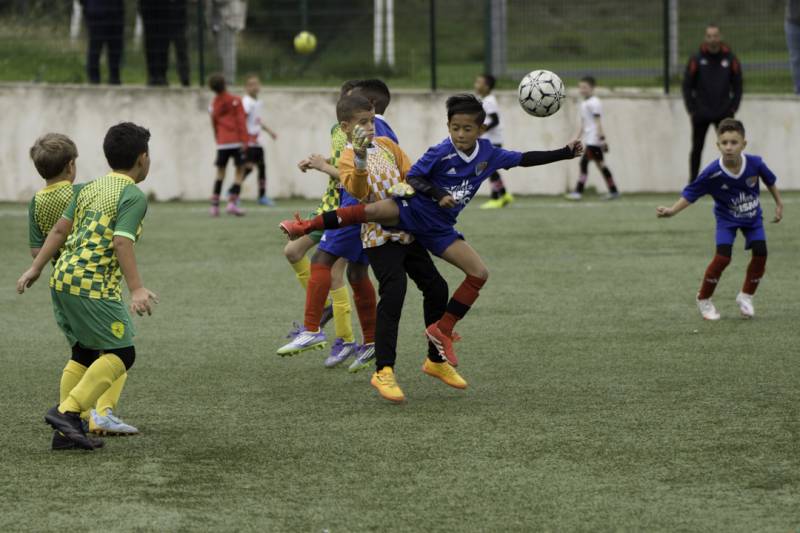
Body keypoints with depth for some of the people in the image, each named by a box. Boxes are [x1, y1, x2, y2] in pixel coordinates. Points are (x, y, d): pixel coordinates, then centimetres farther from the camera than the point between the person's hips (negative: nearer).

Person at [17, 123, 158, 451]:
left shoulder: (90, 189, 17)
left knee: (86, 355, 17)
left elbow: (60, 230, 15)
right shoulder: (133, 196, -7)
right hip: (93, 285, -9)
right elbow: (121, 242, -19)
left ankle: (67, 429, 14)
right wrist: (137, 290, -23)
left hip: (63, 278, 9)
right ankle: (68, 411, -16)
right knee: (122, 354, -4)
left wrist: (36, 269, 20)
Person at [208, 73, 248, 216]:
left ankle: (215, 205, 4)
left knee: (220, 172, 12)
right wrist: (244, 140, -10)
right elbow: (241, 121, -9)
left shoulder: (213, 105, 8)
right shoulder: (235, 101, -3)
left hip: (222, 143, 3)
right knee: (240, 171, 3)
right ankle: (232, 202, -11)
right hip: (237, 141, -3)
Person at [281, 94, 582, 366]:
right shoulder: (441, 153, -14)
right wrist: (438, 195, -29)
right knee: (373, 211, -34)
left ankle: (442, 330, 7)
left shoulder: (488, 154, 1)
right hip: (412, 212, -5)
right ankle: (304, 226, -25)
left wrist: (565, 153, 9)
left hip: (437, 230, 5)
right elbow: (412, 177, -13)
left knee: (479, 273, -5)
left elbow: (524, 159, 12)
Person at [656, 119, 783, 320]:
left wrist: (779, 203, 9)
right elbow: (690, 193, -20)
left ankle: (746, 296, 13)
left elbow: (769, 180, -3)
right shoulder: (712, 173, -30)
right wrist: (672, 211, -32)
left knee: (760, 252, -11)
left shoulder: (755, 163, -24)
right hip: (727, 219, -3)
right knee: (723, 257, -18)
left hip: (752, 216, 3)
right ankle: (703, 300, 4)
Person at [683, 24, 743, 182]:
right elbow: (687, 86, 1)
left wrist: (733, 108, 0)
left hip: (724, 114, 1)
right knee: (697, 149, 5)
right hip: (701, 115, -1)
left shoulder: (730, 59, 1)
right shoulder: (696, 59, -3)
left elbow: (737, 86, 8)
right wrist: (691, 110, -4)